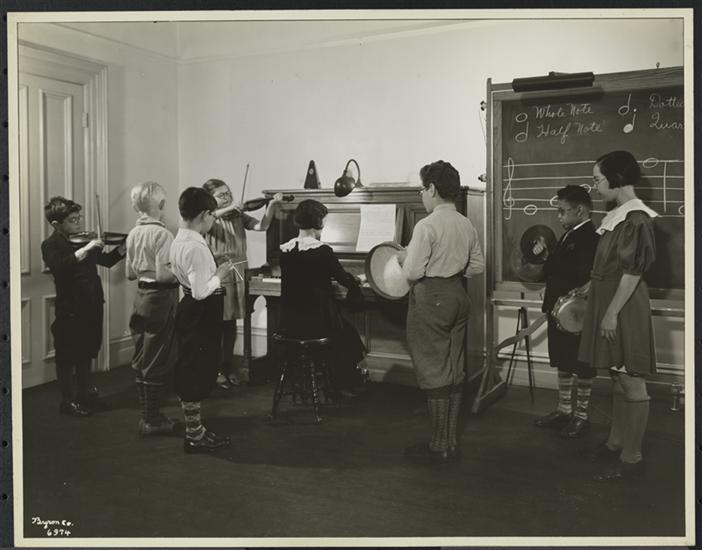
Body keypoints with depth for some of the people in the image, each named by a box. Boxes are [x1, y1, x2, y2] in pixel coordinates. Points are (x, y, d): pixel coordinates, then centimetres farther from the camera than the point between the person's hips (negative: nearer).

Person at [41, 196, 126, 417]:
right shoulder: (50, 245, -12)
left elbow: (106, 261, 18)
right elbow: (59, 266, -31)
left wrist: (123, 248, 1)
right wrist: (85, 249, -35)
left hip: (92, 306, 7)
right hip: (70, 310, -7)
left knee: (86, 353, 19)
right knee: (67, 357, 6)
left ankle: (85, 394, 33)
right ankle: (68, 401, 17)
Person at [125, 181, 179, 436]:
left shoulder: (133, 234, 6)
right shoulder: (162, 234, -17)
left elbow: (130, 273, 11)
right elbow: (163, 274, -23)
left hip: (141, 297, 8)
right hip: (161, 299, -8)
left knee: (142, 359, 15)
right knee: (157, 362, 1)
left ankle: (148, 415, 26)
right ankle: (152, 421, 9)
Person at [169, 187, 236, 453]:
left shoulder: (178, 241, 8)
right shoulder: (196, 247, -23)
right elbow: (201, 291, -26)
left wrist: (214, 271, 10)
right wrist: (219, 275, -12)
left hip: (189, 309, 10)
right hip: (202, 312, -10)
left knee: (189, 371, 16)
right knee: (198, 372, 0)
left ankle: (195, 429, 30)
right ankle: (194, 437, 11)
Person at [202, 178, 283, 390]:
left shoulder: (239, 216, 8)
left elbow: (262, 226, -5)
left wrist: (272, 205, -19)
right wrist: (227, 209, -32)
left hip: (237, 273, 4)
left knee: (230, 323, 11)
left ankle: (228, 367, 22)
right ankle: (215, 370, 11)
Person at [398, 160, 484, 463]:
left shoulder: (427, 225, -16)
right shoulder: (467, 225, 7)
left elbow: (413, 272, -19)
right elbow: (478, 265, 11)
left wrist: (404, 260, 1)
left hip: (430, 299, -8)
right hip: (458, 296, 8)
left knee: (434, 372, 1)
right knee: (455, 370, 13)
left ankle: (438, 446, 9)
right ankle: (451, 442, 23)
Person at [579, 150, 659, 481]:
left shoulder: (636, 218, -17)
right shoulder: (617, 216, 11)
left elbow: (633, 271, -20)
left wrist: (612, 312, -20)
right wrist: (582, 291, 18)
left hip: (624, 306, -9)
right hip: (607, 301, 9)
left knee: (631, 382, -1)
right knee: (618, 379, 17)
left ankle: (632, 457, 9)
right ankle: (616, 442, 30)